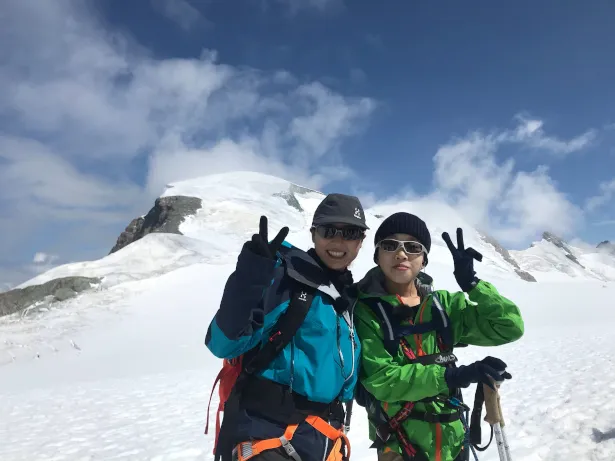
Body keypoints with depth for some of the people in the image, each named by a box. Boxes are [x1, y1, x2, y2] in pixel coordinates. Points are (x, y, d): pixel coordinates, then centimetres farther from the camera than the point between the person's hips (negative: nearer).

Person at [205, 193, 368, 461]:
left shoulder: (352, 298, 8)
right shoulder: (283, 275, -11)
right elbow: (224, 344, -20)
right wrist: (250, 275, -31)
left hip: (325, 437, 6)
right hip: (266, 430, -6)